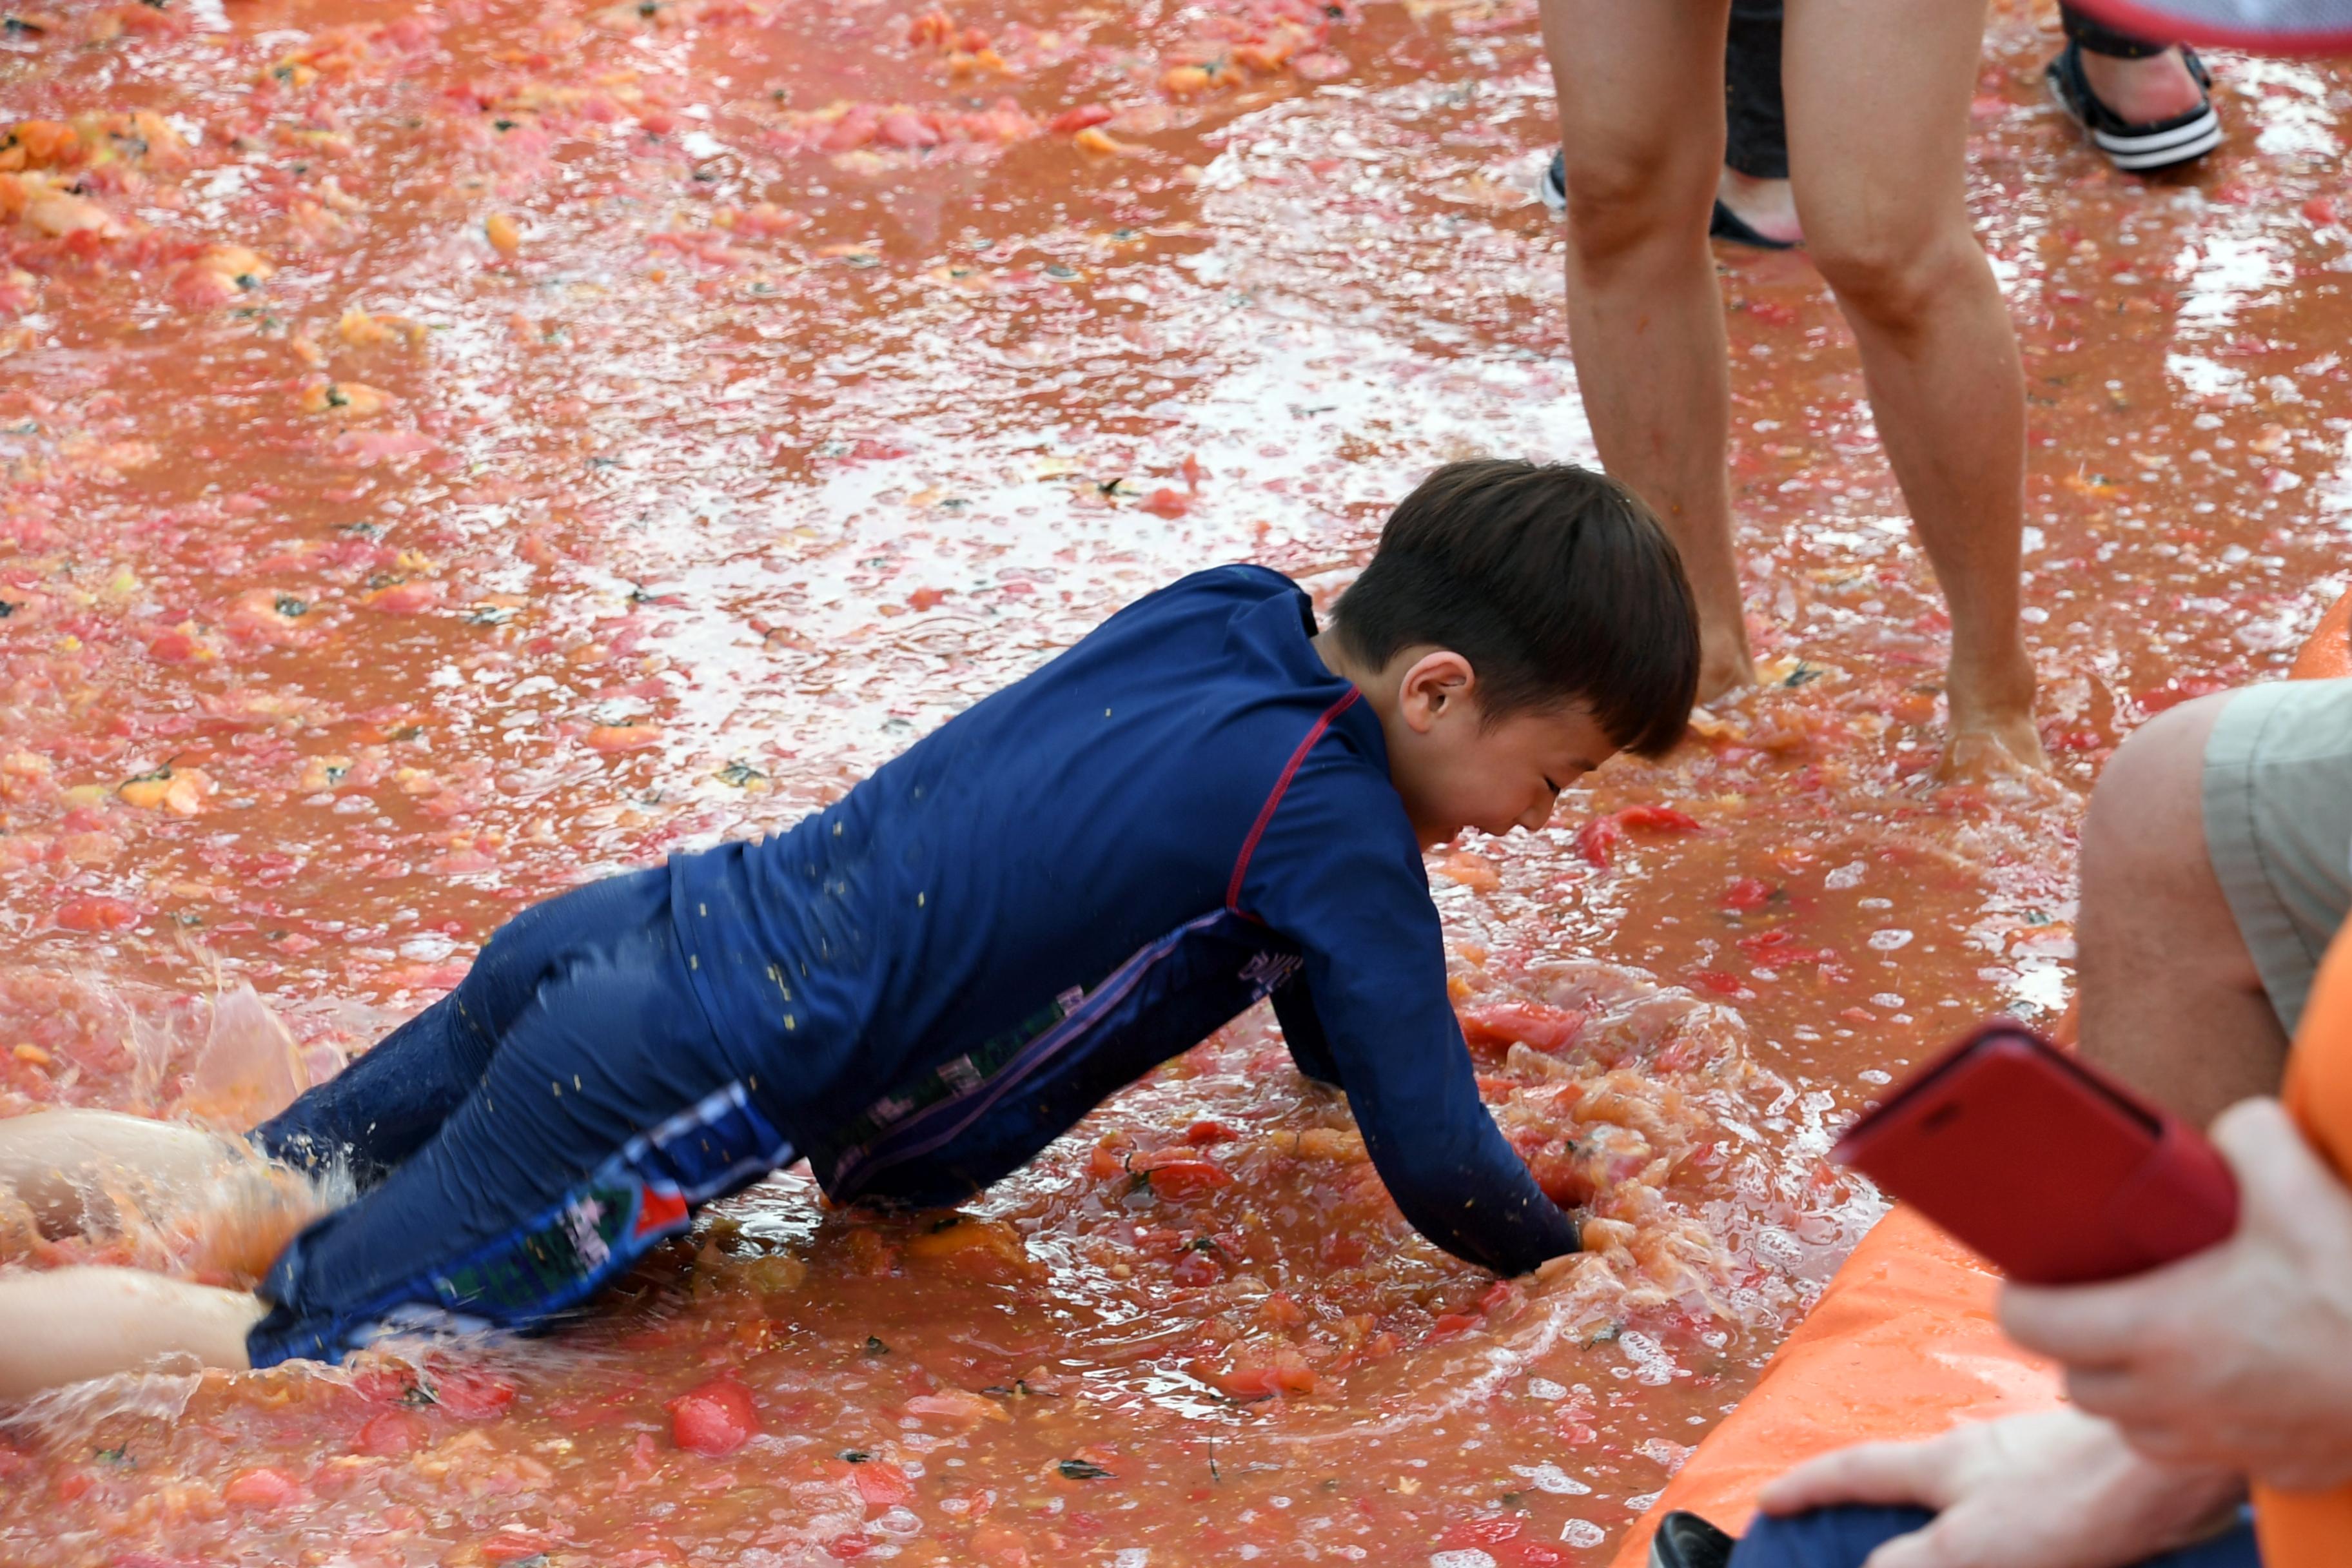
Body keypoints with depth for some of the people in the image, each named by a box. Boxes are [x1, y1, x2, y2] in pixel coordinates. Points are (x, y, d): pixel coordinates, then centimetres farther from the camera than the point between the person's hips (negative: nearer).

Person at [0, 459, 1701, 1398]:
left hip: (621, 936, 9)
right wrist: (1566, 1250, 9)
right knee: (274, 1355, -11)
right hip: (677, 1092, -9)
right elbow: (1443, 1174, -10)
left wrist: (1395, 1024, 34)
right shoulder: (1337, 829, -13)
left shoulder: (1225, 617, 9)